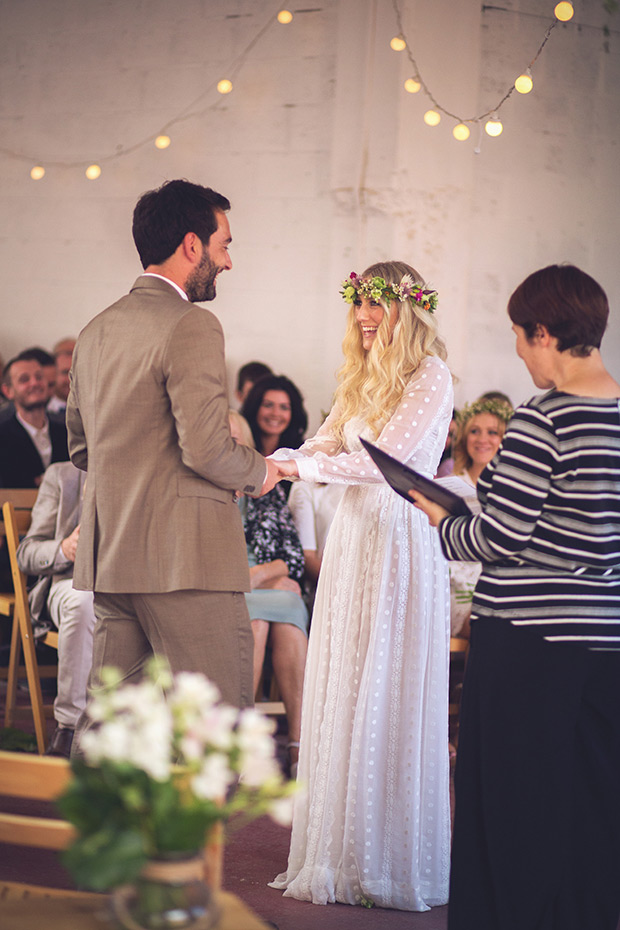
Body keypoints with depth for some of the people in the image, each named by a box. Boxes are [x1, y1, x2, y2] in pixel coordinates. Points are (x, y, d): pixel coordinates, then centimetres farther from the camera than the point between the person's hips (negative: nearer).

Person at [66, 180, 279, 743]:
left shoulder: (96, 331, 14)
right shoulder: (192, 327, -12)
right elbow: (207, 450, -18)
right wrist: (260, 471, 1)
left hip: (110, 559, 9)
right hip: (185, 558, -8)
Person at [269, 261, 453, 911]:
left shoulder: (430, 376, -8)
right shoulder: (359, 376, 17)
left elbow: (384, 460, -16)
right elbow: (327, 443, 9)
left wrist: (301, 466, -15)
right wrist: (269, 464, -9)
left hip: (400, 540, -8)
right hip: (351, 537, 8)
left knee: (387, 700, -3)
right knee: (340, 695, 8)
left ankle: (388, 863, 6)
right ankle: (339, 855, 15)